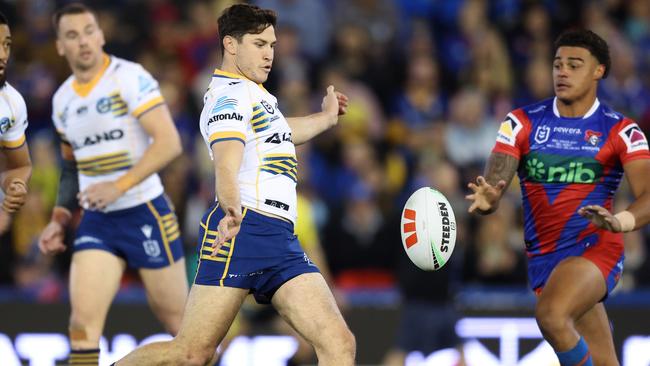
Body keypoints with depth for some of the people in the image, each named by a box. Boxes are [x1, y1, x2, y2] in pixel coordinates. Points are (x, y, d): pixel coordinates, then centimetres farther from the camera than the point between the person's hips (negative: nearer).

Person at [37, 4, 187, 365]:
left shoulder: (130, 78, -11)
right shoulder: (62, 99, 9)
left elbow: (169, 143, -19)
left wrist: (119, 186, -25)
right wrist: (60, 219, 10)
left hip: (146, 214, -5)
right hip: (97, 221, 5)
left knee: (177, 320, 5)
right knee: (83, 319, -12)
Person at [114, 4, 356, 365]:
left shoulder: (255, 93, 27)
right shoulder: (230, 94, -3)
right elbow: (227, 166, -21)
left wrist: (327, 116, 66)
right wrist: (232, 208, -40)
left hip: (281, 240, 9)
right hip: (244, 230, -9)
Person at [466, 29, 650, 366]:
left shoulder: (621, 131, -3)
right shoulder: (522, 123, 4)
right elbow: (493, 181, -6)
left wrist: (620, 221, -38)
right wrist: (487, 199, -32)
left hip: (594, 248, -3)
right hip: (542, 258, 4)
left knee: (551, 315, -32)